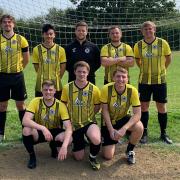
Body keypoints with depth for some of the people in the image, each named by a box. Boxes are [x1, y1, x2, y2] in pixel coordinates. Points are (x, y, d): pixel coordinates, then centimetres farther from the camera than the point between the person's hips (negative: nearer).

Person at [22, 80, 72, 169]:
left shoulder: (61, 105, -17)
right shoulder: (36, 102, -16)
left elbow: (68, 128, -25)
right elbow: (25, 120, -30)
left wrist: (64, 146, -41)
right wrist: (43, 128, -44)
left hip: (54, 132, 1)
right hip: (38, 132, 0)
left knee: (68, 138, -31)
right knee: (26, 130, -34)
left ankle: (53, 147, 8)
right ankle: (32, 156, -4)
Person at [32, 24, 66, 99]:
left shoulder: (60, 50, 0)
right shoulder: (37, 49, -1)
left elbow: (63, 67, 4)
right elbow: (36, 67, 3)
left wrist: (57, 78, 2)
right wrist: (43, 77, 1)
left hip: (56, 86, 1)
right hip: (41, 85, 0)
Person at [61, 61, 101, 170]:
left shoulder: (94, 89, -11)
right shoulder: (67, 88, -9)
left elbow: (97, 107, 4)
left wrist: (88, 115, -3)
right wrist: (69, 117, 0)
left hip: (89, 122, -1)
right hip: (74, 124, 2)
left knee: (96, 140, -37)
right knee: (79, 158, 7)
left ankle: (93, 158, -2)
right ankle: (81, 143, 42)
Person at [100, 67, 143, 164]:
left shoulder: (132, 90, -21)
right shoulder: (106, 89, -23)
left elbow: (137, 114, -22)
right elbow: (105, 111, -14)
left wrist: (124, 128, -35)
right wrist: (111, 130, -19)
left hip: (123, 119, 1)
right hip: (109, 121, -1)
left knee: (139, 128, -33)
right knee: (108, 156, -8)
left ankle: (129, 150, -1)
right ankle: (113, 140, 28)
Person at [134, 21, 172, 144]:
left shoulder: (163, 43, -7)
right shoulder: (138, 45, -2)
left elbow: (168, 59, 7)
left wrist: (161, 69, 12)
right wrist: (145, 69, 9)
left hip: (160, 80, -1)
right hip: (144, 80, 1)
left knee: (162, 107, 5)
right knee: (144, 106, 6)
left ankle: (163, 133, 20)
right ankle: (144, 133, 20)